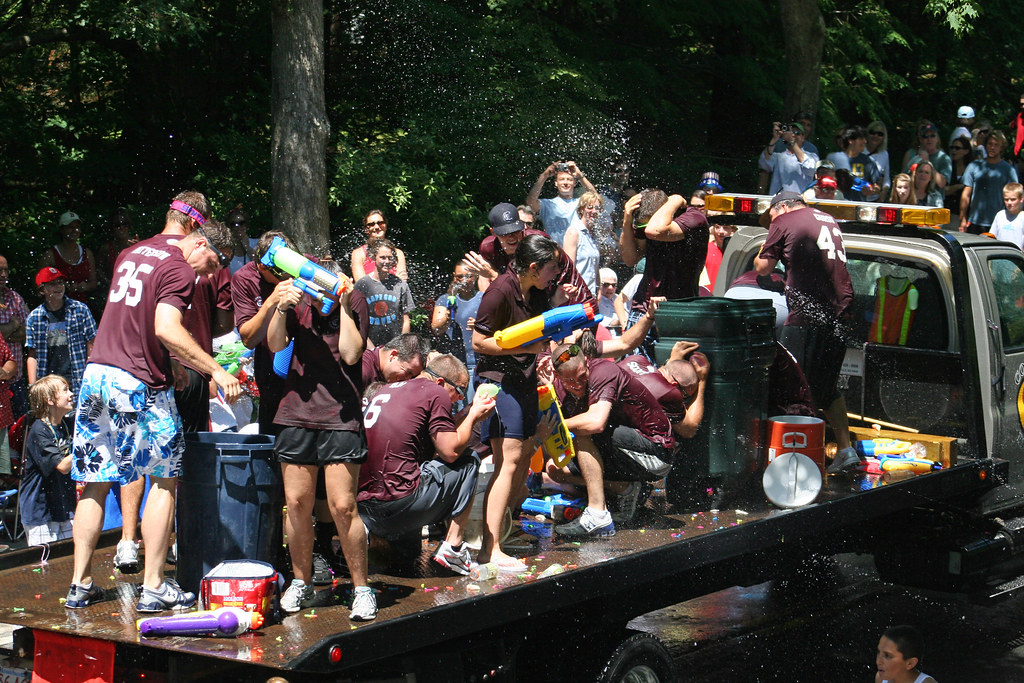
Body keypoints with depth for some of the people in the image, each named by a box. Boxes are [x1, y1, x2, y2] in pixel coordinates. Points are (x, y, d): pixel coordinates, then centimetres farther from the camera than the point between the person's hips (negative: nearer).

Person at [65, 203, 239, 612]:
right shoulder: (180, 270, -9)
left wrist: (179, 364, 30)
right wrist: (216, 371, -23)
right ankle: (153, 587, 2)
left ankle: (80, 584, 13)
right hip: (139, 383, -7)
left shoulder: (132, 253, 18)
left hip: (96, 373, 7)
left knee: (94, 483, 11)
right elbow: (167, 329, -23)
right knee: (165, 480, 4)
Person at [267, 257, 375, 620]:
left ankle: (361, 588, 5)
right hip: (296, 413, 3)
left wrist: (344, 305, -15)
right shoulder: (298, 302, 7)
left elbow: (351, 354, -13)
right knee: (296, 503, 6)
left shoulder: (355, 304, -2)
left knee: (343, 507, -7)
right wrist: (281, 308, -17)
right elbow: (275, 344, -2)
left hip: (341, 417, -3)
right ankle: (301, 581, 22)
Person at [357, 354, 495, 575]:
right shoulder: (436, 393, -2)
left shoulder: (386, 390, 21)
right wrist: (473, 416, 14)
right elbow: (451, 451, -2)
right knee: (469, 461, 13)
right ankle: (452, 547, 8)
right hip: (399, 504, -8)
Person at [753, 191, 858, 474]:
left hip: (807, 314, -7)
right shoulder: (828, 220, 22)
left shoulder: (784, 222, 1)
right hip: (840, 313, 7)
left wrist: (763, 251, 22)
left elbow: (762, 267, 3)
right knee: (826, 387, 17)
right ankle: (845, 449, 13)